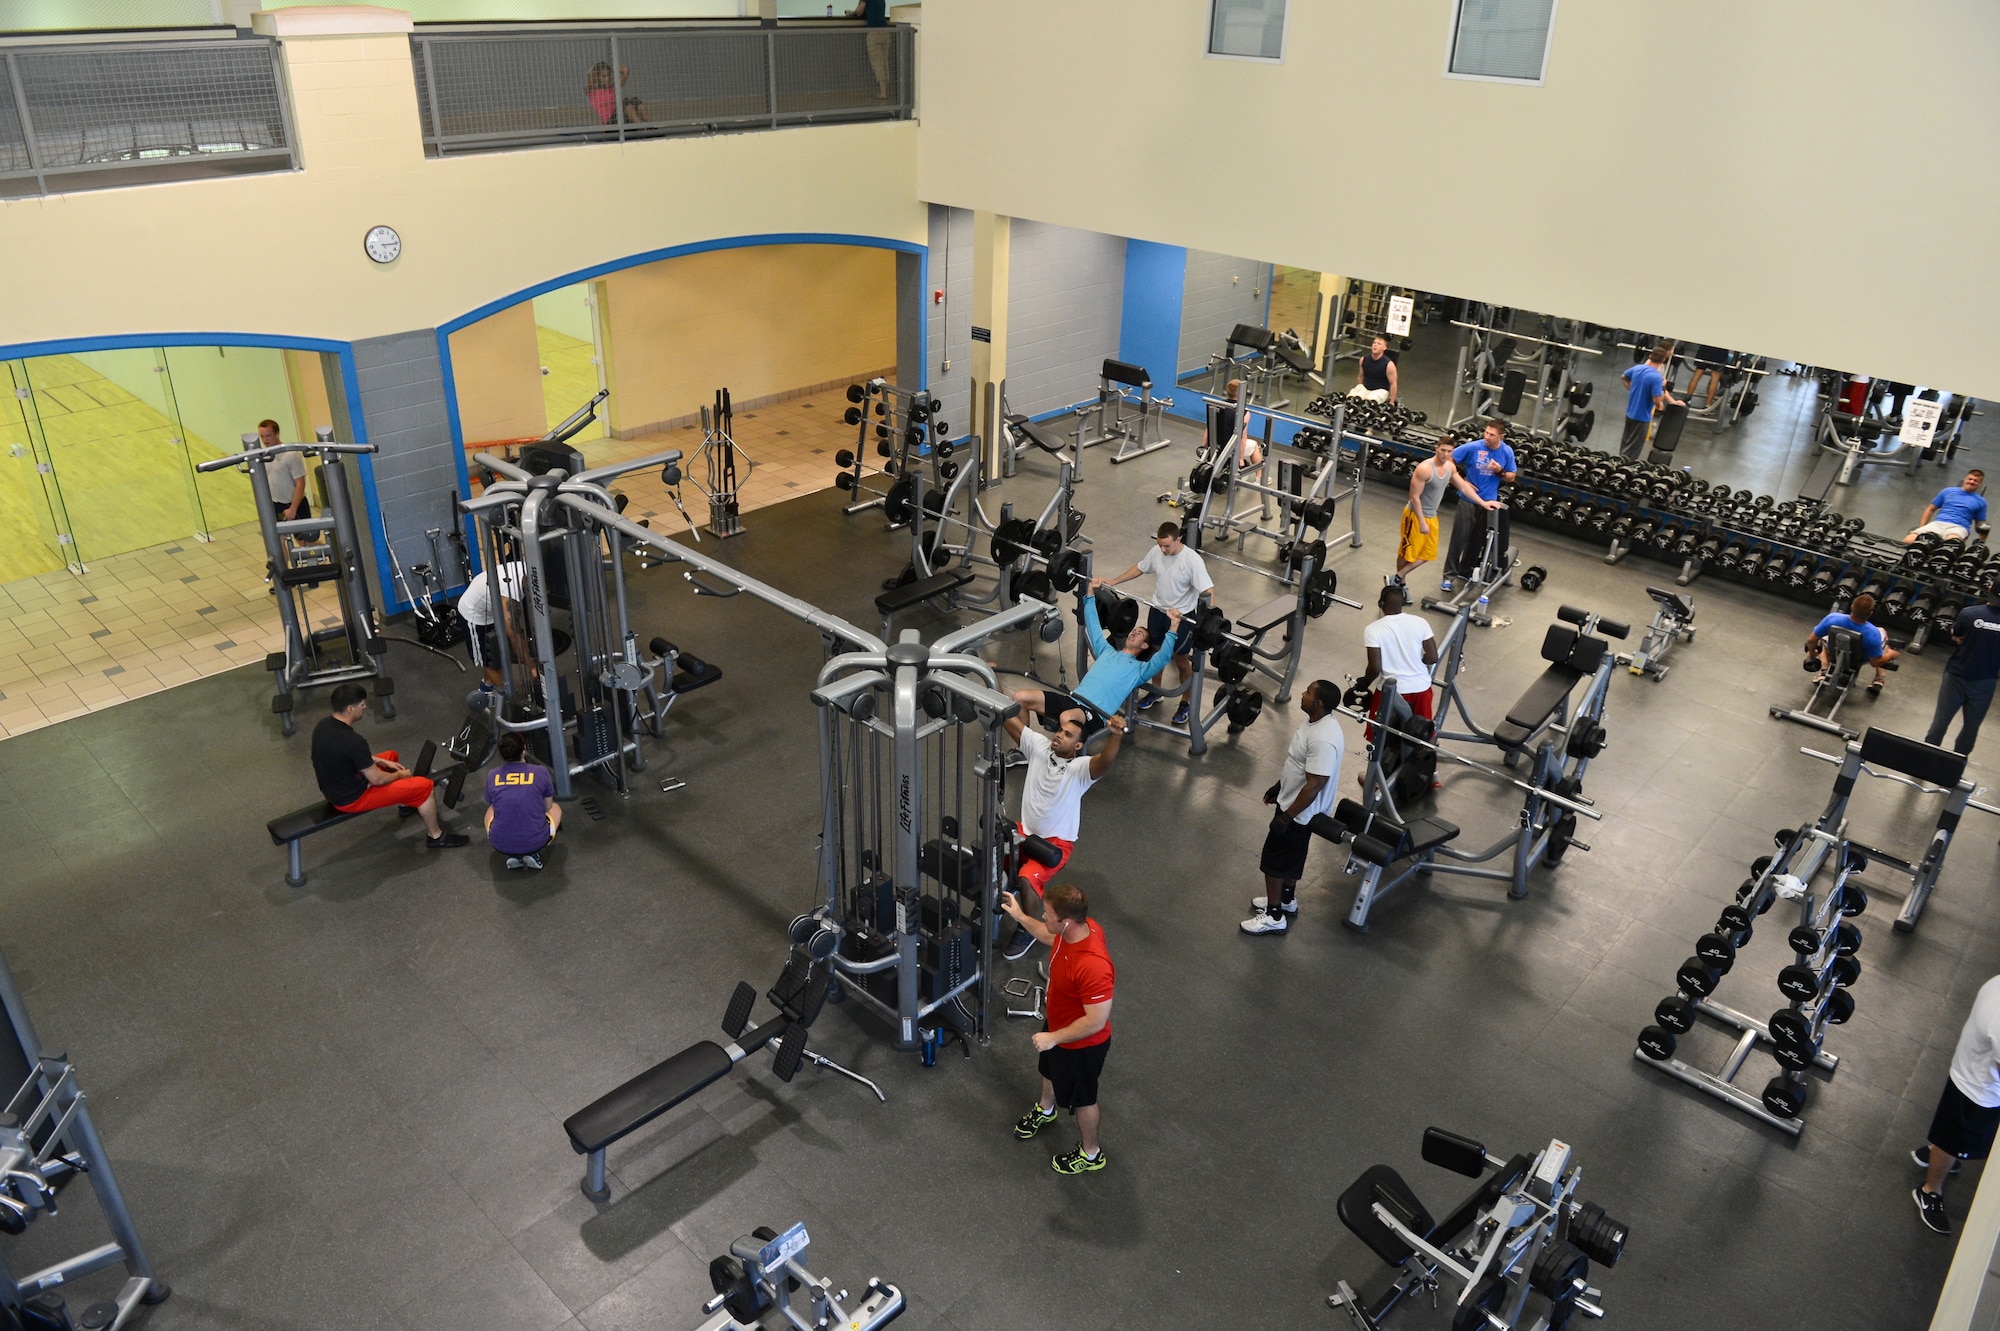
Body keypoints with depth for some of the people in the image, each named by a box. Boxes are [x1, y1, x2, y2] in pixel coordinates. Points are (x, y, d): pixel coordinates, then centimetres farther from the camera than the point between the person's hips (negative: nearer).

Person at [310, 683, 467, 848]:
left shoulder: (324, 725, -6)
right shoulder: (353, 741, -33)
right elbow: (377, 780, -22)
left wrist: (382, 762, 11)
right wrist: (401, 775, -2)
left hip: (334, 789, 9)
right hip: (352, 798, -9)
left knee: (391, 756, 28)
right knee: (425, 786, -5)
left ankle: (408, 803, 47)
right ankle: (436, 837, 14)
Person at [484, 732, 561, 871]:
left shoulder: (492, 776, 1)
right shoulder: (541, 772, -4)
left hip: (501, 845, 2)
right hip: (535, 842, -2)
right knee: (556, 808, 30)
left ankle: (512, 855, 13)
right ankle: (534, 853, 8)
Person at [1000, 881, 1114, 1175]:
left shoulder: (1093, 966, -46)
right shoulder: (1080, 927, -20)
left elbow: (1096, 1021, -36)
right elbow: (1052, 938, 6)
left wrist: (1053, 1038, -26)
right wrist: (1020, 916, 1)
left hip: (1081, 1043, -8)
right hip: (1058, 1023, 8)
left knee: (1081, 1099, 19)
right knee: (1050, 1070, 35)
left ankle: (1090, 1154, 46)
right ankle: (1045, 1109, 66)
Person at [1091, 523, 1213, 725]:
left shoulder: (1192, 560, -27)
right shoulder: (1156, 552, -9)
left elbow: (1206, 591, -29)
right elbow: (1139, 568, 10)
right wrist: (1112, 581, 7)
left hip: (1182, 617, -5)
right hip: (1157, 611, 5)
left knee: (1181, 661, 8)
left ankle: (1186, 703, 26)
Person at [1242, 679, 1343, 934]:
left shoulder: (1323, 740, -34)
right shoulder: (1315, 721, -3)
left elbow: (1314, 785, -31)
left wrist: (1286, 817, -25)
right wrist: (1278, 786, 22)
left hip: (1300, 812, -10)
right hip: (1292, 801, 10)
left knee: (1274, 859, 4)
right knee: (1290, 856, 25)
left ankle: (1274, 917, 18)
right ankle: (1287, 900, 44)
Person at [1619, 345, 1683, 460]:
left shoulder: (1637, 368, -3)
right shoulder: (1656, 377, -26)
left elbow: (1623, 377, 17)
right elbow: (1657, 400, -26)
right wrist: (1663, 386, -11)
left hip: (1630, 413, 8)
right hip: (1642, 417, -8)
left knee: (1625, 444, 24)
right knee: (1632, 449, 5)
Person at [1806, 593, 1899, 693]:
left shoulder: (1832, 619, -36)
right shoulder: (1873, 634, -37)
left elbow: (1811, 641, -21)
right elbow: (1875, 662, -22)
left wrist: (1812, 654, 0)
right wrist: (1892, 654, -2)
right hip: (1859, 660, -1)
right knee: (1882, 632, 25)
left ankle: (1824, 672, 15)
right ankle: (1879, 679, 22)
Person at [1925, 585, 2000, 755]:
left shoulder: (1968, 613, -17)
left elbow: (1956, 637, -1)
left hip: (1957, 676, -1)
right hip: (1985, 682, 1)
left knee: (1941, 720, 10)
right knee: (1972, 726, 16)